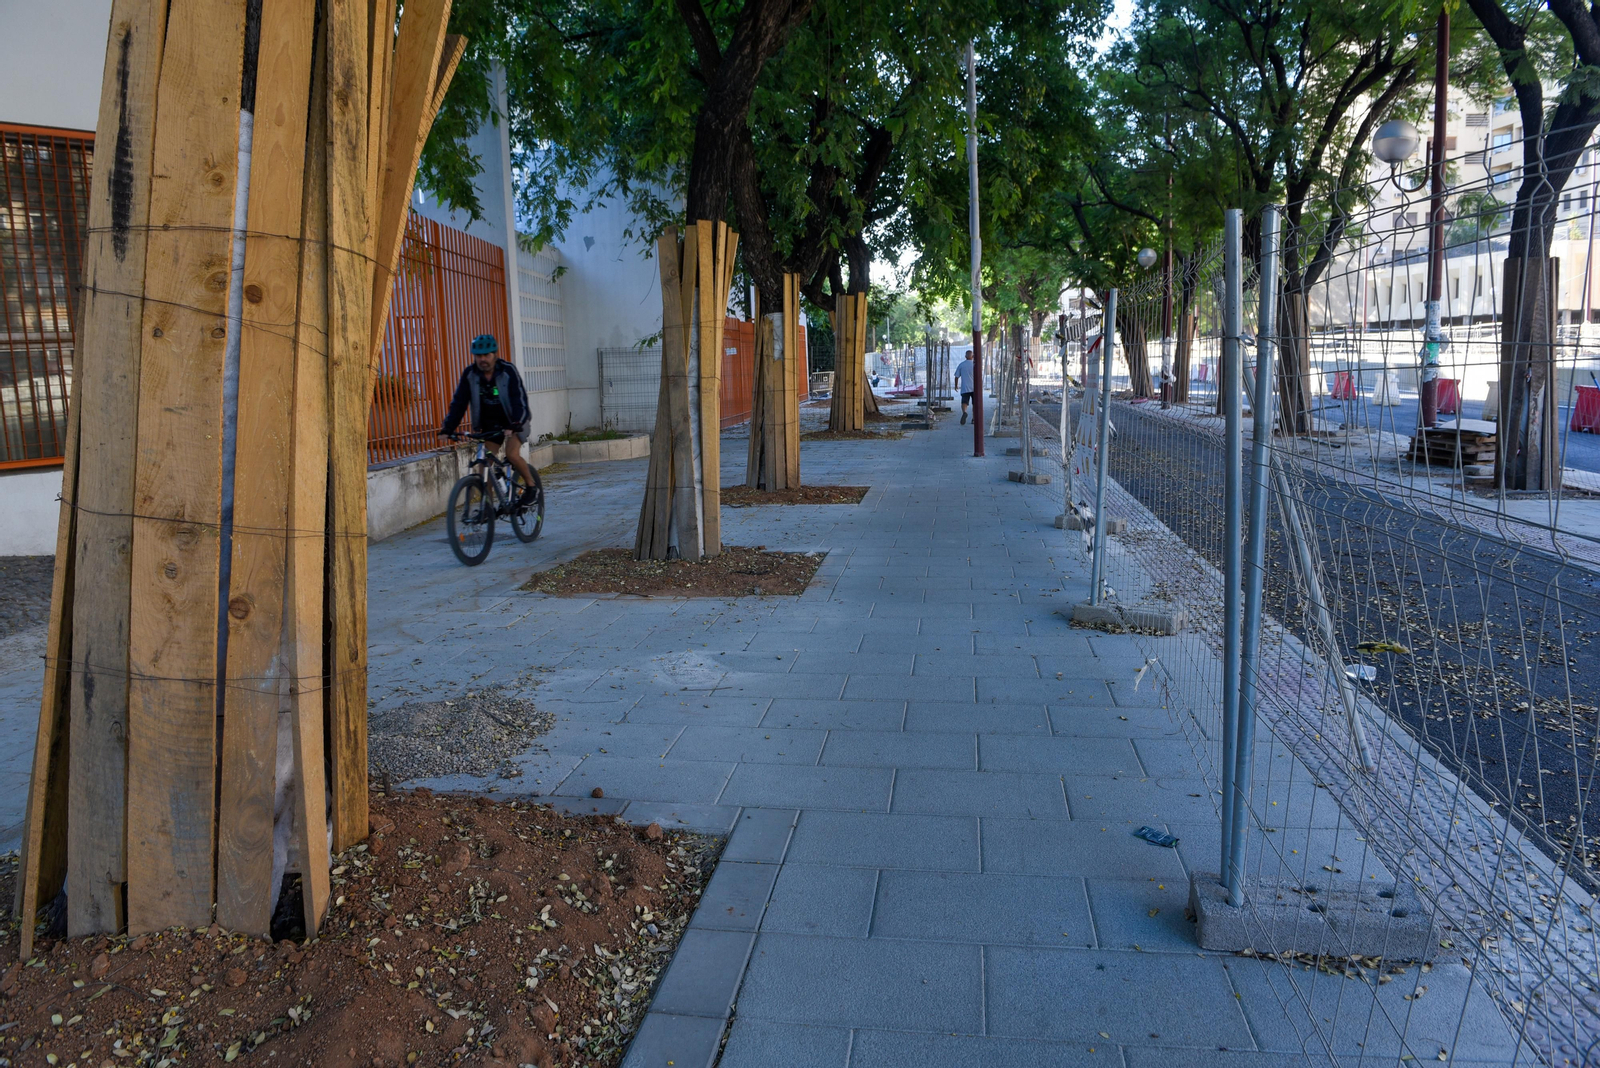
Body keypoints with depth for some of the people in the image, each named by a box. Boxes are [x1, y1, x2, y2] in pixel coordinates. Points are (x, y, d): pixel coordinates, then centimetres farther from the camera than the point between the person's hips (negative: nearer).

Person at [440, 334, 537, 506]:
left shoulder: (508, 371, -20)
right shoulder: (469, 374, -10)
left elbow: (519, 400, -29)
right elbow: (459, 402, -11)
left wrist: (515, 424, -44)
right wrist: (448, 427, -22)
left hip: (513, 422, -4)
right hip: (489, 424, 4)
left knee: (512, 454, -25)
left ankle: (530, 485, -1)